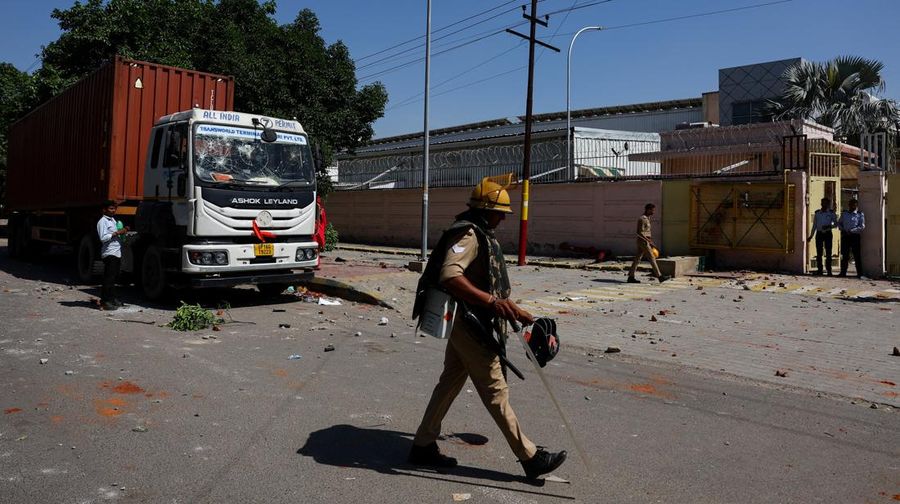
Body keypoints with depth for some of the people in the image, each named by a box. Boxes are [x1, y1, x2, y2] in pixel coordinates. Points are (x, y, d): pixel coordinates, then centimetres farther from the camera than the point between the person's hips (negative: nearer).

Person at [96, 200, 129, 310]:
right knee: (108, 278, -8)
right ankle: (105, 302, -6)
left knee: (114, 277, 14)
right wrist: (117, 233, -17)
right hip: (109, 253, -9)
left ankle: (112, 298, 21)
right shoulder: (102, 221, -8)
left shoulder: (113, 220, 20)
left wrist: (123, 230, 11)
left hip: (117, 253, 9)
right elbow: (103, 238, -17)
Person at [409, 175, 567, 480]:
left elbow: (491, 286, 25)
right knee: (495, 390, -3)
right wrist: (490, 300, -38)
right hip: (467, 322, -11)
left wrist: (516, 312, 24)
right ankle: (530, 458, 7)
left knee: (450, 382, 15)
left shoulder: (483, 236, 17)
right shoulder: (468, 234, -17)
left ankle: (423, 446, 26)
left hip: (467, 323, 11)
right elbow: (449, 276, -33)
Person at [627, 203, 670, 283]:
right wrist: (649, 241, -21)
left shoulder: (647, 219, 16)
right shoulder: (642, 219, -15)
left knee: (637, 259, 7)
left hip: (644, 242, 10)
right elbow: (640, 233, -21)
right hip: (643, 241, -10)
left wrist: (651, 242, 20)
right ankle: (660, 276, -3)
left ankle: (631, 277, 8)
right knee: (652, 258, -6)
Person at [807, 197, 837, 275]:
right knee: (819, 252, 2)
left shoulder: (831, 213, 2)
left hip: (827, 234, -2)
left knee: (828, 253, -4)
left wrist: (829, 226, -16)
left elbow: (836, 224, 4)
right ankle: (819, 270, 6)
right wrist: (811, 236, 12)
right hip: (819, 233, 2)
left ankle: (829, 270, 0)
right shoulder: (817, 213, 8)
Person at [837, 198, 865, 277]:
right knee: (844, 255, 5)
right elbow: (839, 223, 18)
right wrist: (842, 229, -1)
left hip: (855, 236, -3)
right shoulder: (844, 213, 13)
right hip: (845, 236, 3)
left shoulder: (860, 214, 2)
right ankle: (843, 272, 10)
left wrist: (851, 231, -16)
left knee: (857, 255, -1)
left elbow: (862, 226, -6)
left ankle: (859, 273, 4)